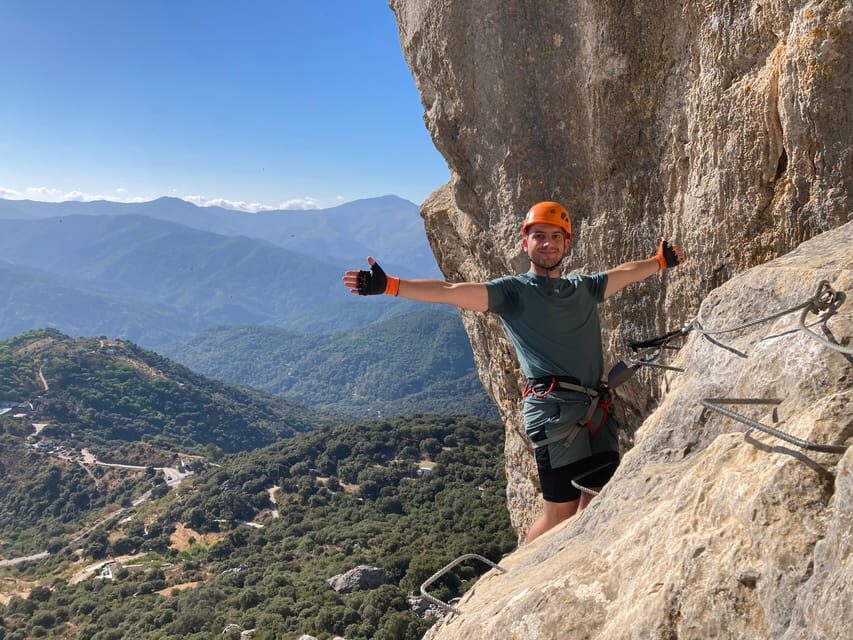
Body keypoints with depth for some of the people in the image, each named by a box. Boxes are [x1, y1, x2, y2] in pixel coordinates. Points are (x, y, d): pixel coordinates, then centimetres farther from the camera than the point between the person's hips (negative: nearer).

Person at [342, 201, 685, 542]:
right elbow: (452, 291, -11)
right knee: (560, 511, -4)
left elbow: (623, 273, 37)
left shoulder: (583, 287, 19)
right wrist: (389, 285, -21)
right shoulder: (512, 291, 1)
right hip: (554, 409, -6)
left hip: (596, 409, 6)